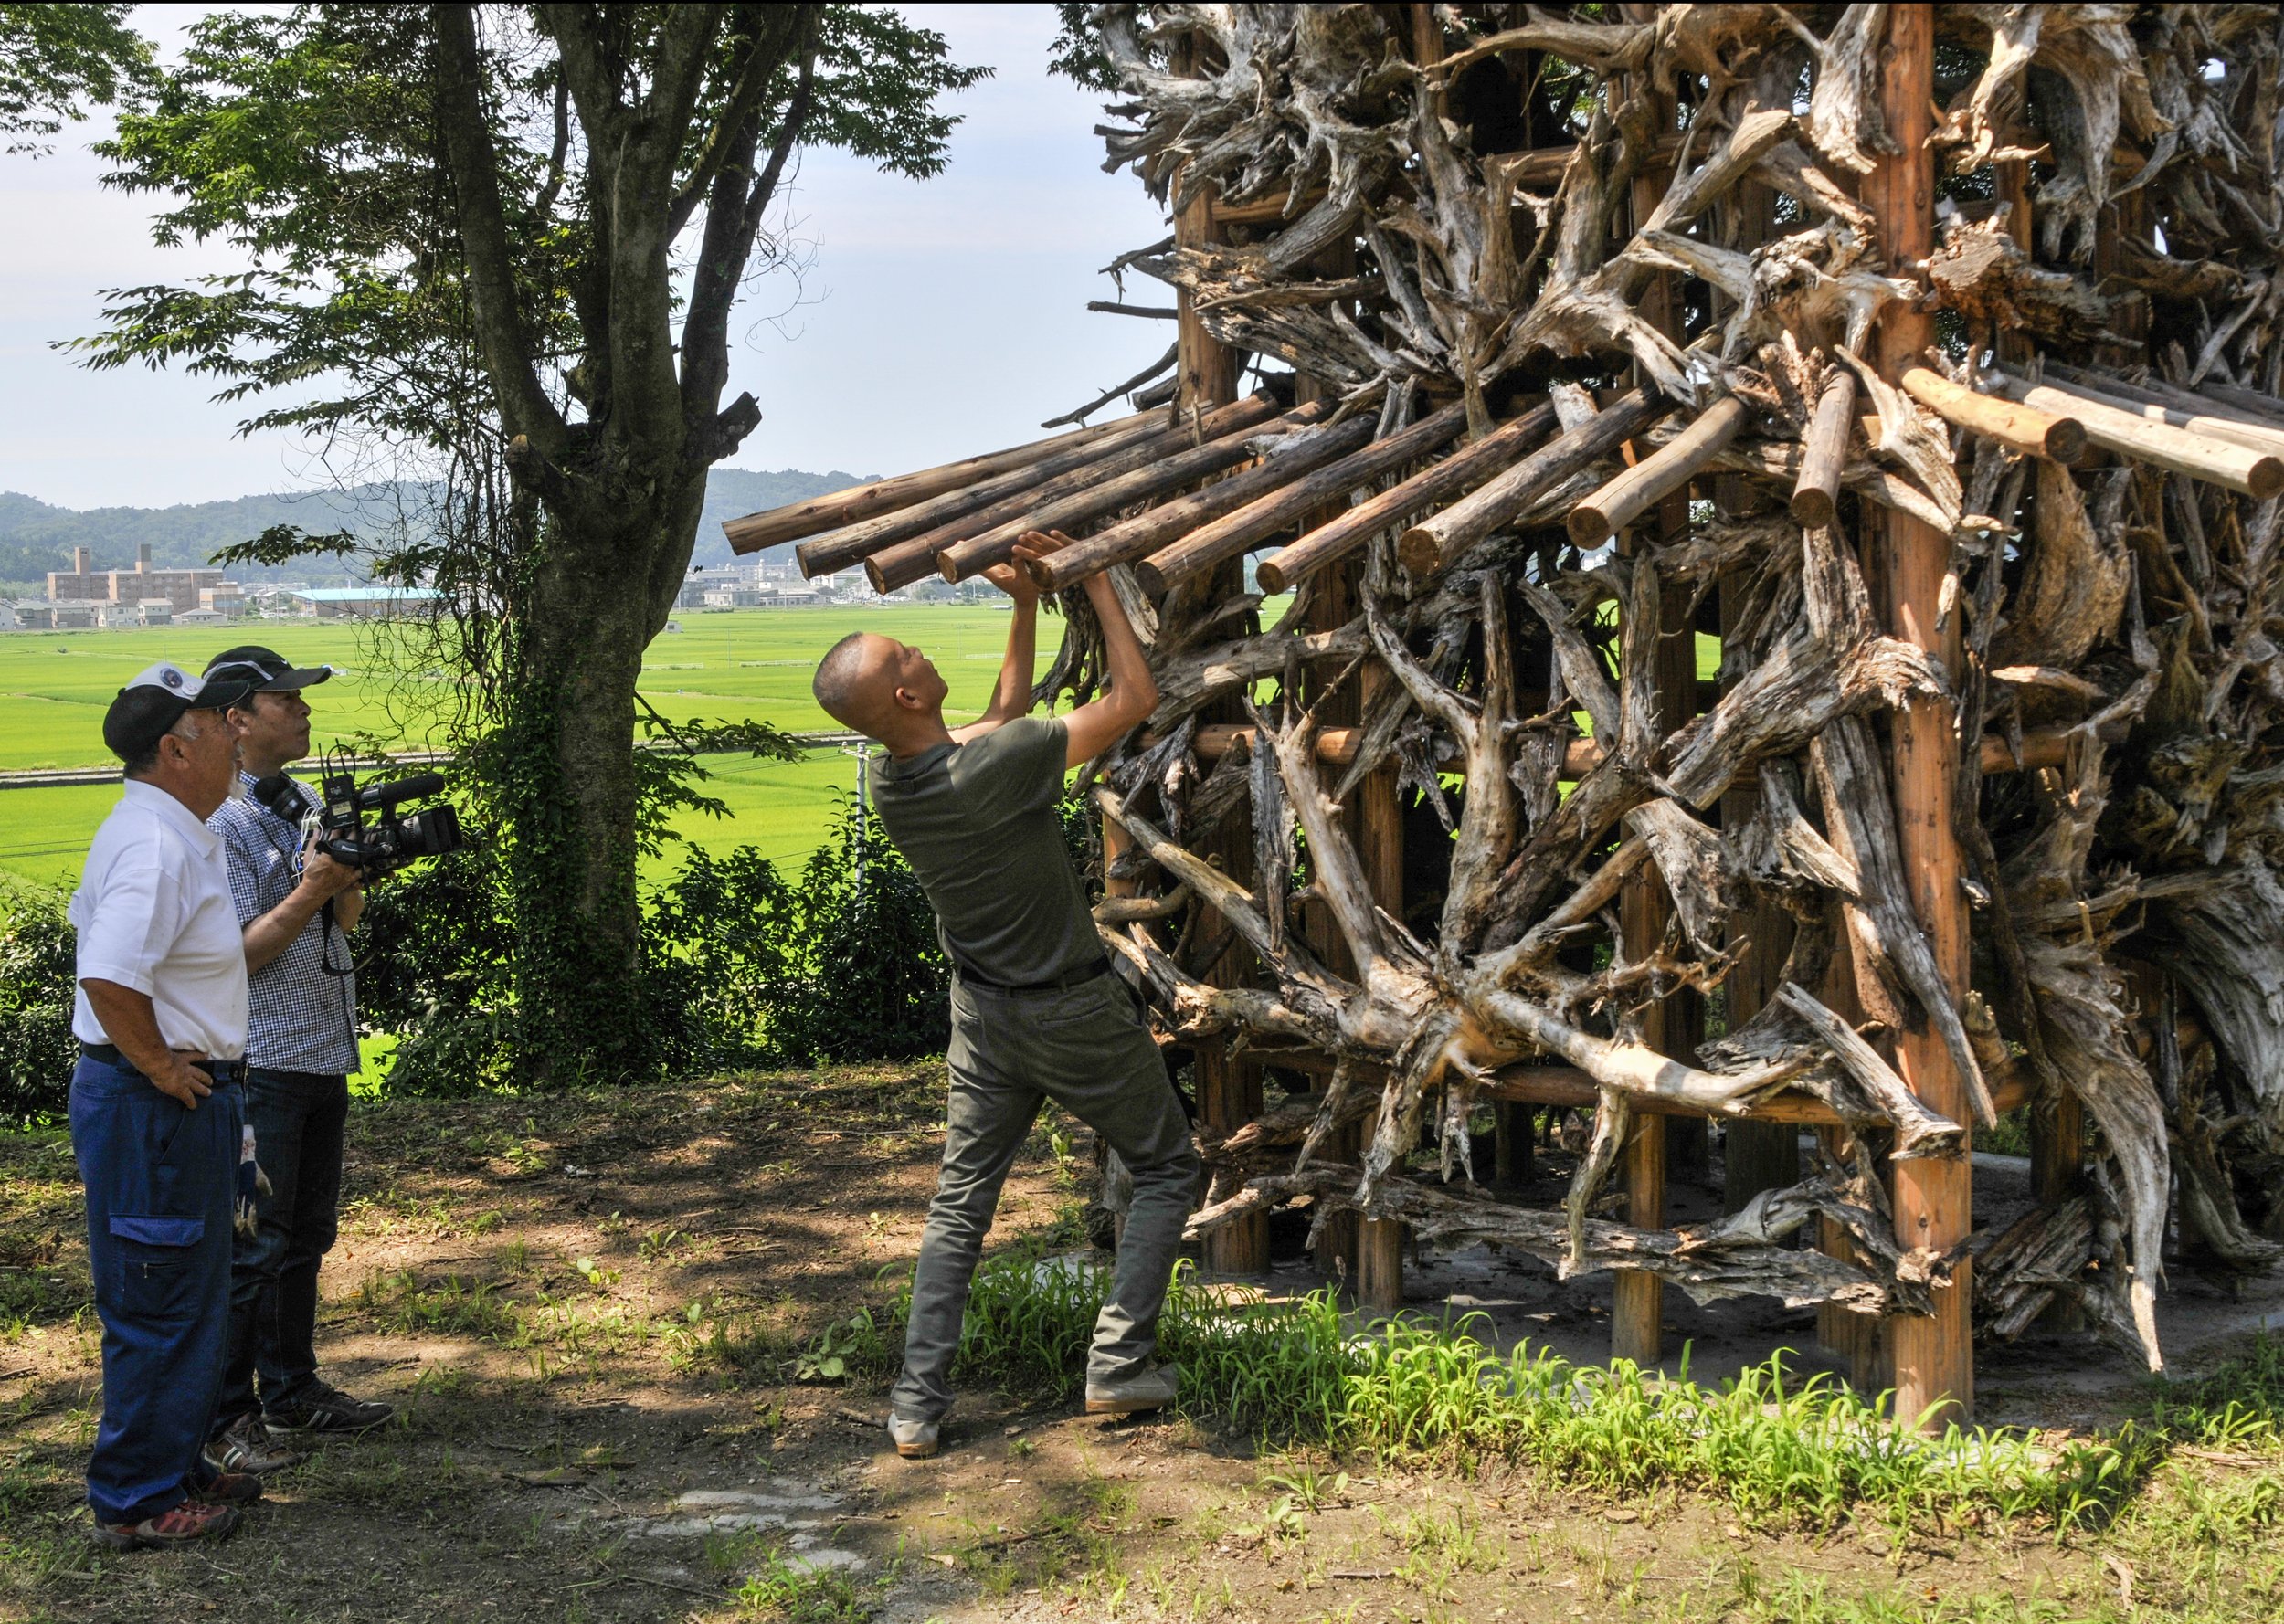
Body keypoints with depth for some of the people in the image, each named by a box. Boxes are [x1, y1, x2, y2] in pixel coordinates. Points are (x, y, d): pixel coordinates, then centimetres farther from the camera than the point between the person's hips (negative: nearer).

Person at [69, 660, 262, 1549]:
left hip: (175, 1099, 11)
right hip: (156, 1105, -11)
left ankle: (175, 1466, 31)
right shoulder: (157, 847, -22)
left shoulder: (169, 833, 13)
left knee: (188, 1298, 19)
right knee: (161, 1306, -2)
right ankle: (136, 1502, 7)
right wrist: (160, 1067, -20)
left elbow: (94, 919, 29)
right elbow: (108, 980, -32)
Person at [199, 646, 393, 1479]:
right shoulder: (220, 822, -14)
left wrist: (348, 877, -5)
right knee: (253, 1243, -5)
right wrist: (311, 890, -24)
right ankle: (223, 1417, 3)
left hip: (323, 1051, 9)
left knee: (307, 1233, 16)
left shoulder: (304, 800, 12)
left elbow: (347, 918, 14)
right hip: (260, 1062, -9)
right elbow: (241, 953, -16)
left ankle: (292, 1392, 27)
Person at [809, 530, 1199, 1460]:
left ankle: (919, 1406, 11)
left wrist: (1025, 607, 8)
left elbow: (1003, 716, 11)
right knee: (1166, 1169, 14)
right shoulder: (999, 766, -30)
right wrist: (1097, 586, -13)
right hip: (1074, 1013, -6)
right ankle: (1119, 1365, 9)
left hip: (983, 1009, 6)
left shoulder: (889, 788, -7)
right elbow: (1135, 700, -21)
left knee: (961, 1199, 14)